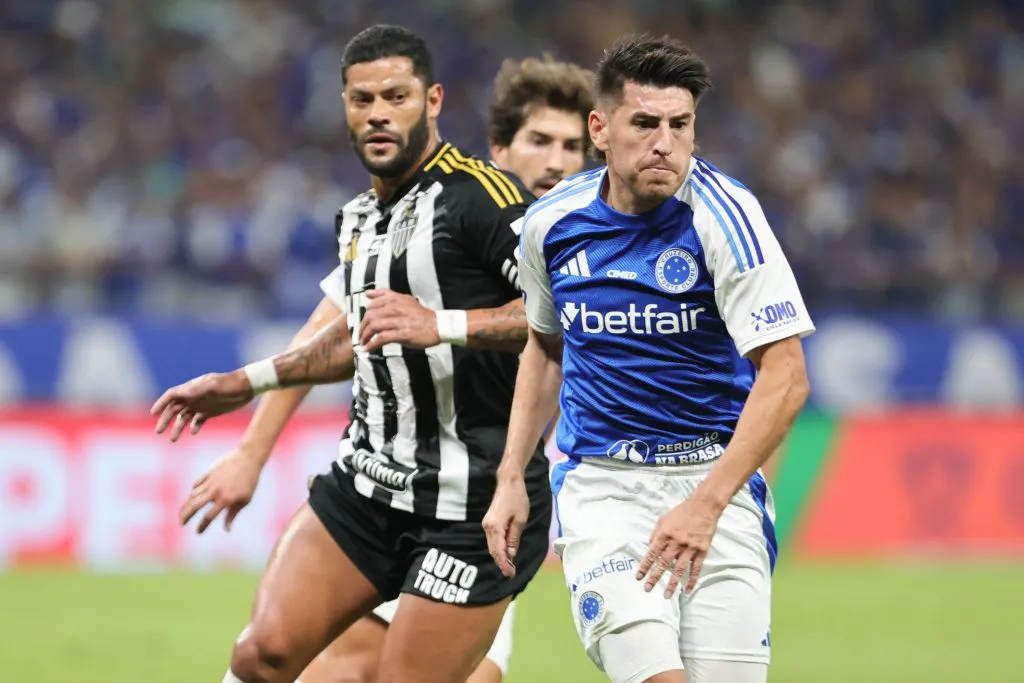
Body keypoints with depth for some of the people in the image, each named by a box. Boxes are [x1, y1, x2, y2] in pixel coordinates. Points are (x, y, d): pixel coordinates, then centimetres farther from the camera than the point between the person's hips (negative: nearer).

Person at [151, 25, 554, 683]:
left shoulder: (478, 195, -14)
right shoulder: (358, 217, 14)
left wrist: (442, 325, -32)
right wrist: (247, 382, 34)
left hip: (472, 504, -7)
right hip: (365, 482, 7)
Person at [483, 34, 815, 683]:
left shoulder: (723, 213, -11)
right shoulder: (551, 222, 2)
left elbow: (785, 376, -15)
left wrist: (705, 504, -23)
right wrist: (511, 478, 14)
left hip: (717, 478, -1)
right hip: (601, 483, 1)